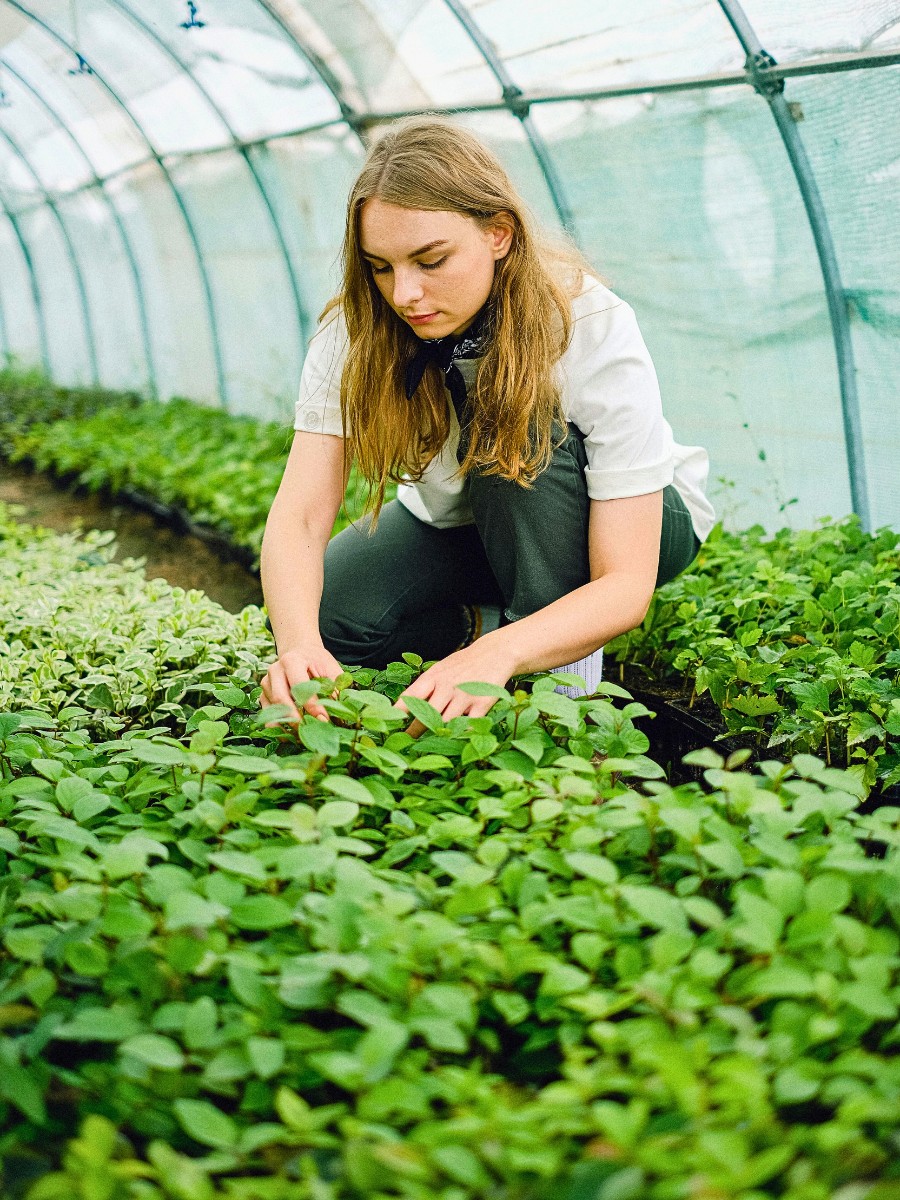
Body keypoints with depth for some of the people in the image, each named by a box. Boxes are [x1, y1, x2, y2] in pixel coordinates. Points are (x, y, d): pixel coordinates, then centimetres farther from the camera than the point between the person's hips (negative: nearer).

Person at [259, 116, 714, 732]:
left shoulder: (596, 333, -32)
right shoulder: (357, 335, -22)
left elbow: (627, 585, -35)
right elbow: (299, 518, -29)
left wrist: (498, 654, -54)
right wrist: (299, 644, -51)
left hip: (634, 519, -3)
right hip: (457, 523, 3)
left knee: (515, 432, -35)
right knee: (329, 616, -24)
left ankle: (563, 676, -20)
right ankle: (486, 623, 4)